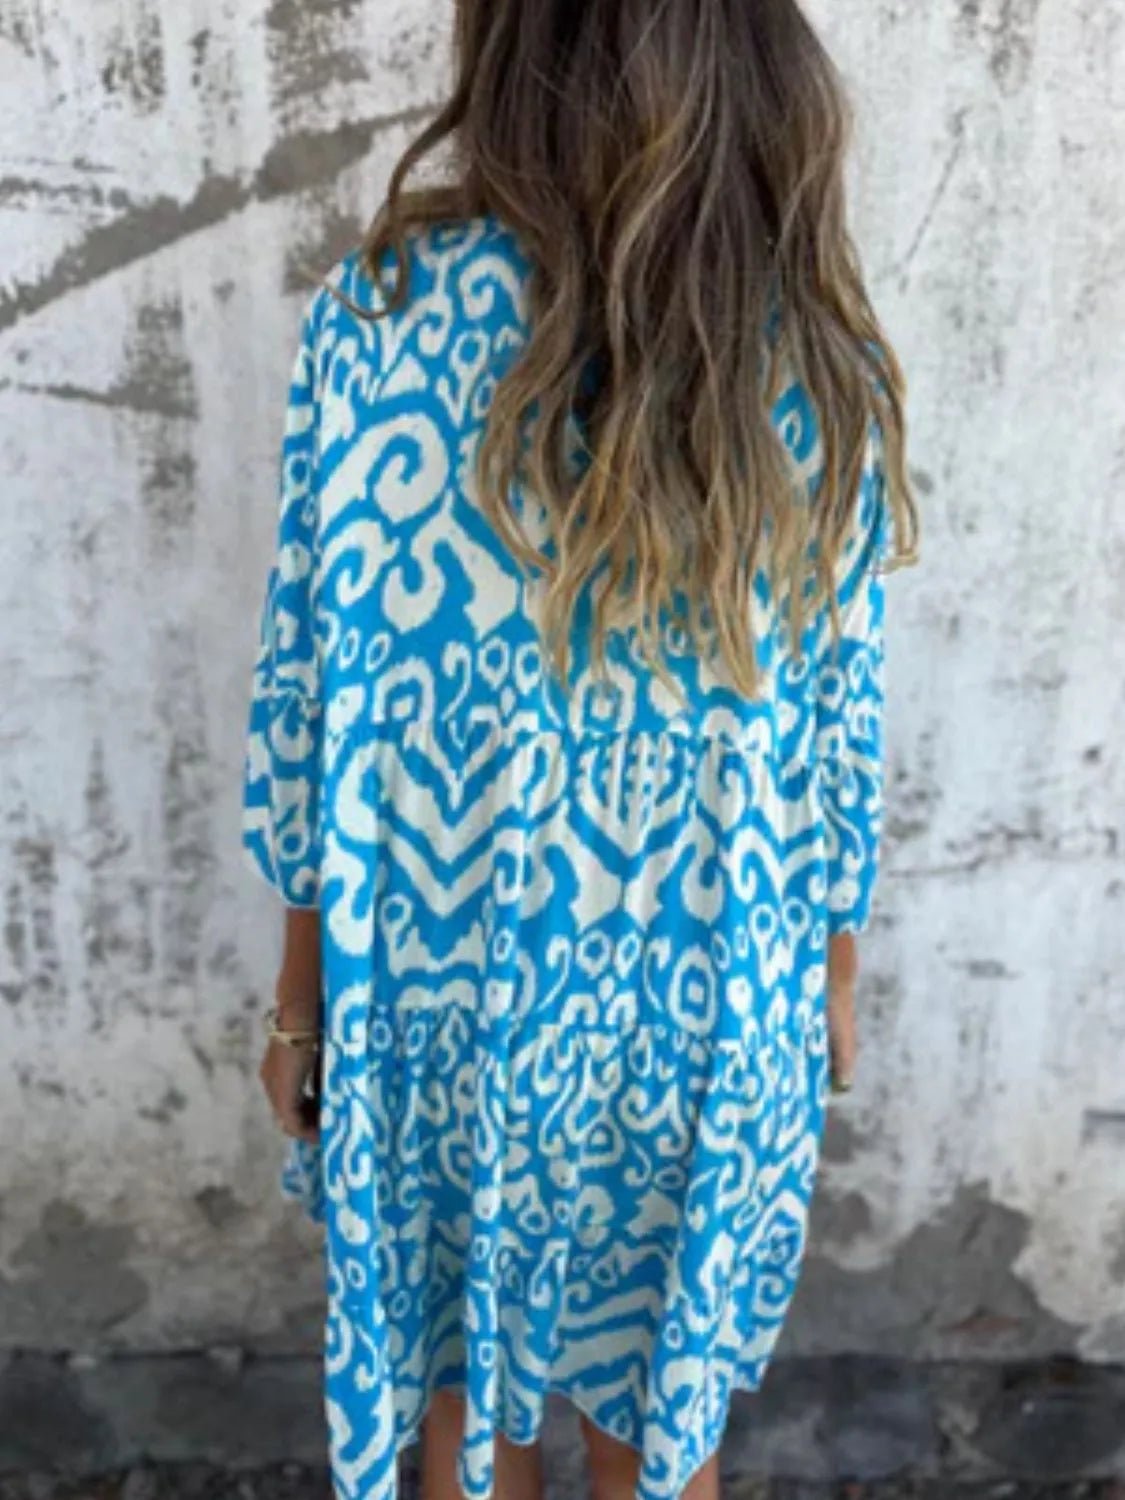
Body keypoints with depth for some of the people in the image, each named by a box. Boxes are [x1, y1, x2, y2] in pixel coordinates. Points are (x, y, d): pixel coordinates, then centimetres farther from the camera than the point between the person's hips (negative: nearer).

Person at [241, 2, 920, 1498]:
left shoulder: (381, 315, -14)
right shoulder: (826, 363, -9)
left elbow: (317, 698, -11)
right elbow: (840, 734, -4)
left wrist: (301, 993, 2)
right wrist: (832, 974, 12)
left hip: (448, 983, -1)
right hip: (704, 1010, 2)